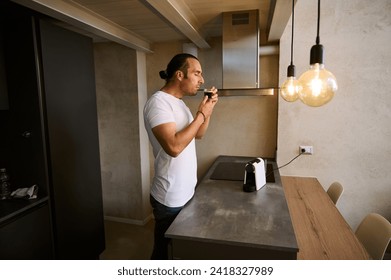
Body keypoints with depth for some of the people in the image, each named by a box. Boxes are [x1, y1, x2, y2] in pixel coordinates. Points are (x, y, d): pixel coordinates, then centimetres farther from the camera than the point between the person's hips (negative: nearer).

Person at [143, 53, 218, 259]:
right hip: (171, 199, -9)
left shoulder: (178, 102, 10)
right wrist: (201, 115, -21)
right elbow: (174, 147, -32)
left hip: (185, 193, 9)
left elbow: (198, 134, 17)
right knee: (165, 251, 11)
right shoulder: (158, 102, -20)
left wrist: (208, 109, 2)